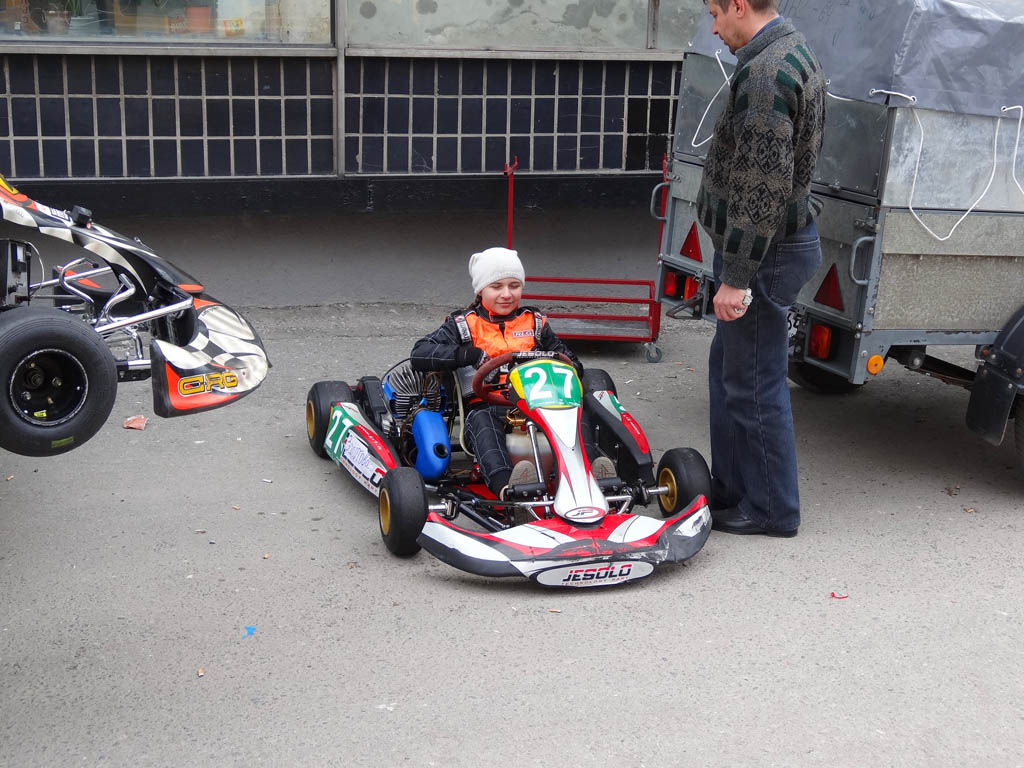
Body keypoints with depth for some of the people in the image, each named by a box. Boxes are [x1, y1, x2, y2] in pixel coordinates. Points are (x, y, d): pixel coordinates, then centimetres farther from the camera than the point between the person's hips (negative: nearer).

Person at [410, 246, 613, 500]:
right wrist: (469, 355, -13)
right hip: (485, 405, -2)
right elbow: (419, 354, 0)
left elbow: (567, 359, 27)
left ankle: (592, 467, -52)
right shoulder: (464, 325, 12)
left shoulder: (534, 322, 22)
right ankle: (505, 484, -61)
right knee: (481, 421, -37)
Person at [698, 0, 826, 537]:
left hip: (764, 252, -11)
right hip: (782, 241, 11)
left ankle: (771, 508, 13)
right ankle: (731, 488, 31)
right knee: (729, 367, 20)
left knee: (753, 382, 0)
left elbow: (764, 188, -26)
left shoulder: (765, 73, -21)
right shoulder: (795, 54, 13)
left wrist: (735, 277, -23)